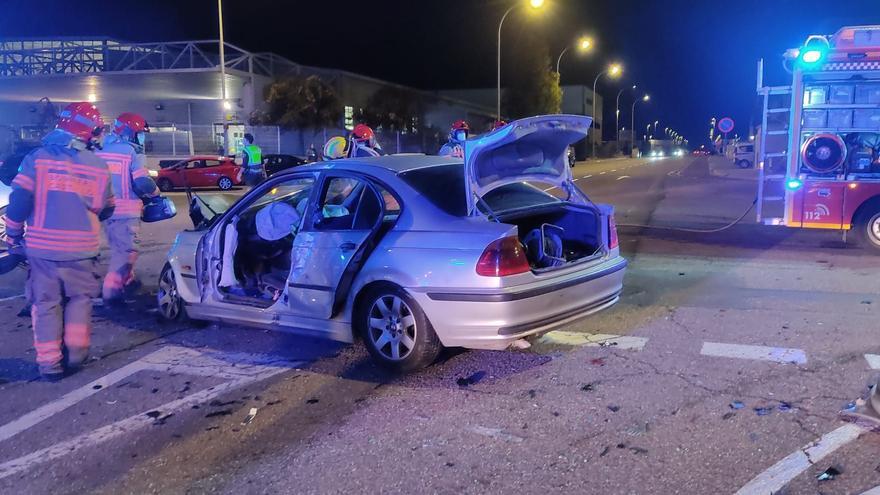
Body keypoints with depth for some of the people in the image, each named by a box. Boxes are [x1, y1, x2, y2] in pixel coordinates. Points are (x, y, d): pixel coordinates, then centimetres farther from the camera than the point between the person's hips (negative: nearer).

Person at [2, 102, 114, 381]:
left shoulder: (37, 158, -3)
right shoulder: (99, 166, 2)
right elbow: (106, 210, 11)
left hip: (42, 245, 0)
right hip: (82, 247, 0)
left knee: (46, 304, 10)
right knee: (80, 298, 18)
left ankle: (50, 363, 12)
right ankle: (75, 353, 11)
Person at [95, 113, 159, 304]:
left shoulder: (101, 151, 10)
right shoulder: (134, 152, -12)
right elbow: (142, 183, -20)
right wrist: (155, 192, -1)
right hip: (125, 210, -8)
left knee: (118, 248, 22)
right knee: (126, 250, -2)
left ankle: (127, 280, 35)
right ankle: (111, 289, -7)